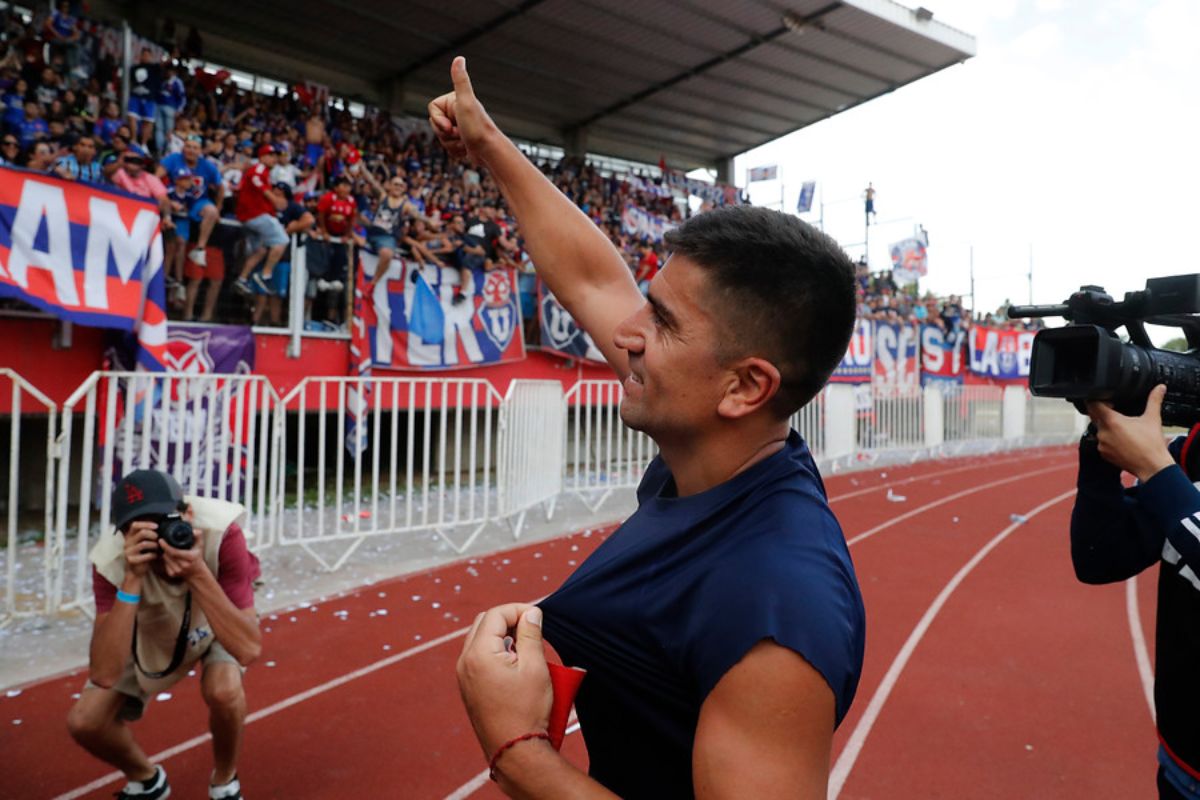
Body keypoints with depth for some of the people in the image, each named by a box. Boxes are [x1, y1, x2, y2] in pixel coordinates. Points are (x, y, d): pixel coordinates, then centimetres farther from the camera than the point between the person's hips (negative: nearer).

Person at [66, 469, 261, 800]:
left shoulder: (221, 534, -39)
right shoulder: (111, 561, -33)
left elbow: (248, 650, -41)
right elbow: (103, 675, -39)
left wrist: (197, 574, -50)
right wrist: (132, 579, -47)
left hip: (220, 622, -2)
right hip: (152, 635, 3)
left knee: (223, 691, -30)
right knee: (84, 722, -12)